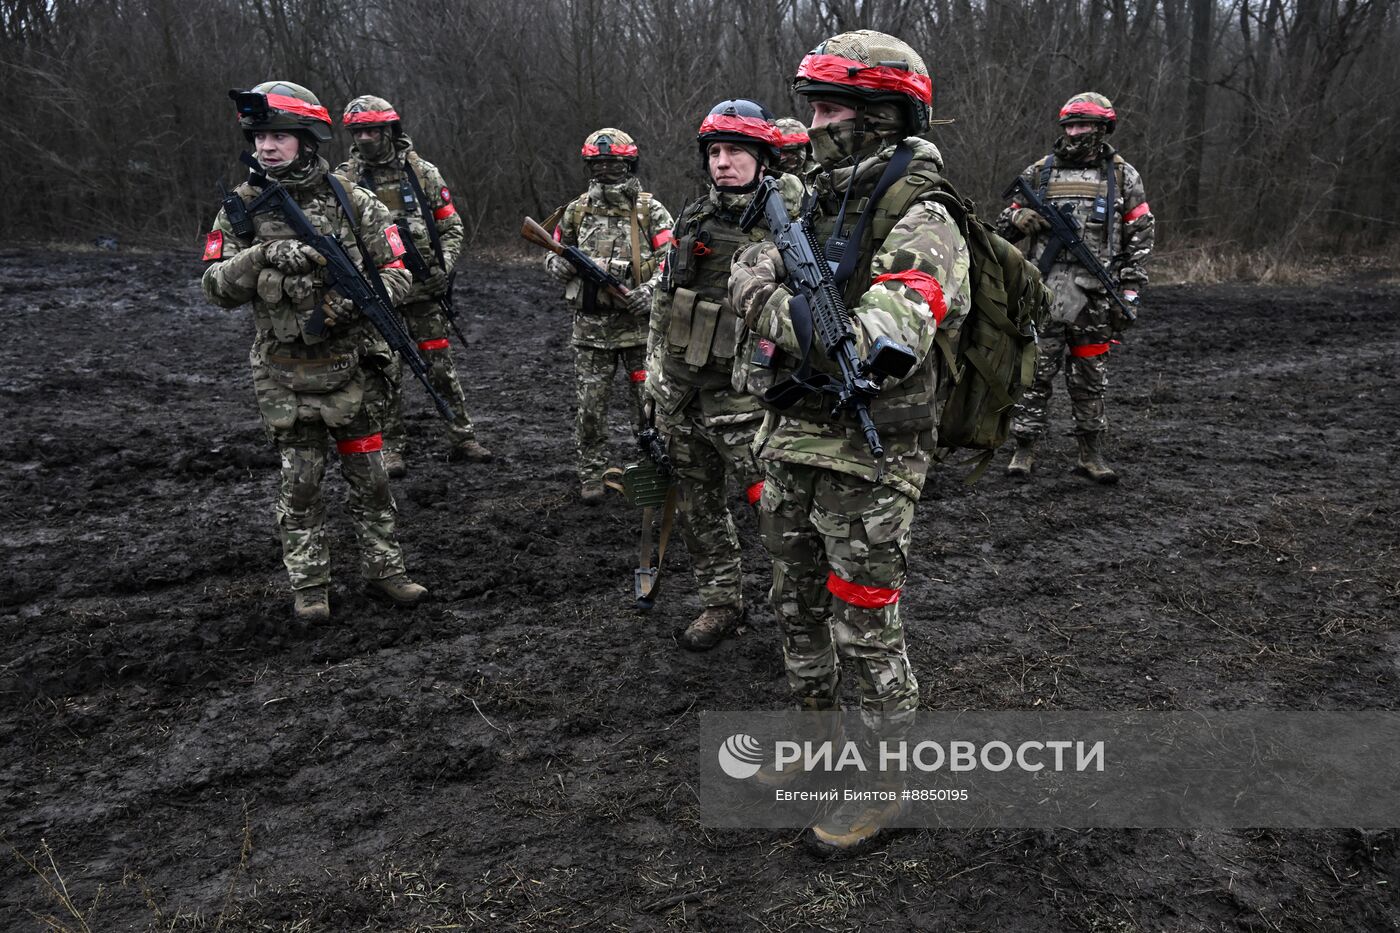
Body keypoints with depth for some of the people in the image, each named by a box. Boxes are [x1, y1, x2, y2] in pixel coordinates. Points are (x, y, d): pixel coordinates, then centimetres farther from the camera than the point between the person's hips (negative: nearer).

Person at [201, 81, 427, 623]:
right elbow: (217, 289, -3)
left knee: (368, 476, 8)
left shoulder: (352, 202, -2)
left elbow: (397, 274, -1)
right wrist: (262, 256, -21)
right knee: (299, 483, 8)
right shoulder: (243, 208, 0)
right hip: (284, 376, 0)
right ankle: (309, 585, 19)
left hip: (352, 368, 0)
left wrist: (353, 301, -19)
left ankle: (383, 569, 22)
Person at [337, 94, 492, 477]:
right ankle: (392, 448, 16)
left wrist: (444, 267, -7)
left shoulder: (423, 172, 2)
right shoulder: (345, 179, 1)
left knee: (442, 368, 5)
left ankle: (462, 438, 14)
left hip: (424, 290, 0)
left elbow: (451, 226, 7)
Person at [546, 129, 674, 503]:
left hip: (640, 323, -2)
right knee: (590, 406, 6)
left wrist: (652, 288, -23)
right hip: (591, 327, 2)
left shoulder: (651, 212, -1)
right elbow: (553, 258, 17)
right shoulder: (577, 211, 8)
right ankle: (591, 474, 20)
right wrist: (563, 264, -7)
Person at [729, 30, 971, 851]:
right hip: (793, 450, 8)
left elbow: (877, 350, -30)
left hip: (866, 465, -8)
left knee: (868, 633, 5)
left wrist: (764, 298, -21)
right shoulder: (824, 207, 10)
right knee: (800, 612, 20)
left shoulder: (918, 225, -16)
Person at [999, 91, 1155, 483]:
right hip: (1044, 291, 0)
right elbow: (1005, 225, 15)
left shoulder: (1122, 176, 8)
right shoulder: (1039, 172, 9)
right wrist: (1022, 218, -10)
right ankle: (1024, 448, 7)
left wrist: (1129, 293, 0)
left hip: (1095, 295, 0)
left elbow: (1140, 237, 7)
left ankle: (1091, 454, 17)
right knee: (1035, 373, -2)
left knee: (1090, 377, 7)